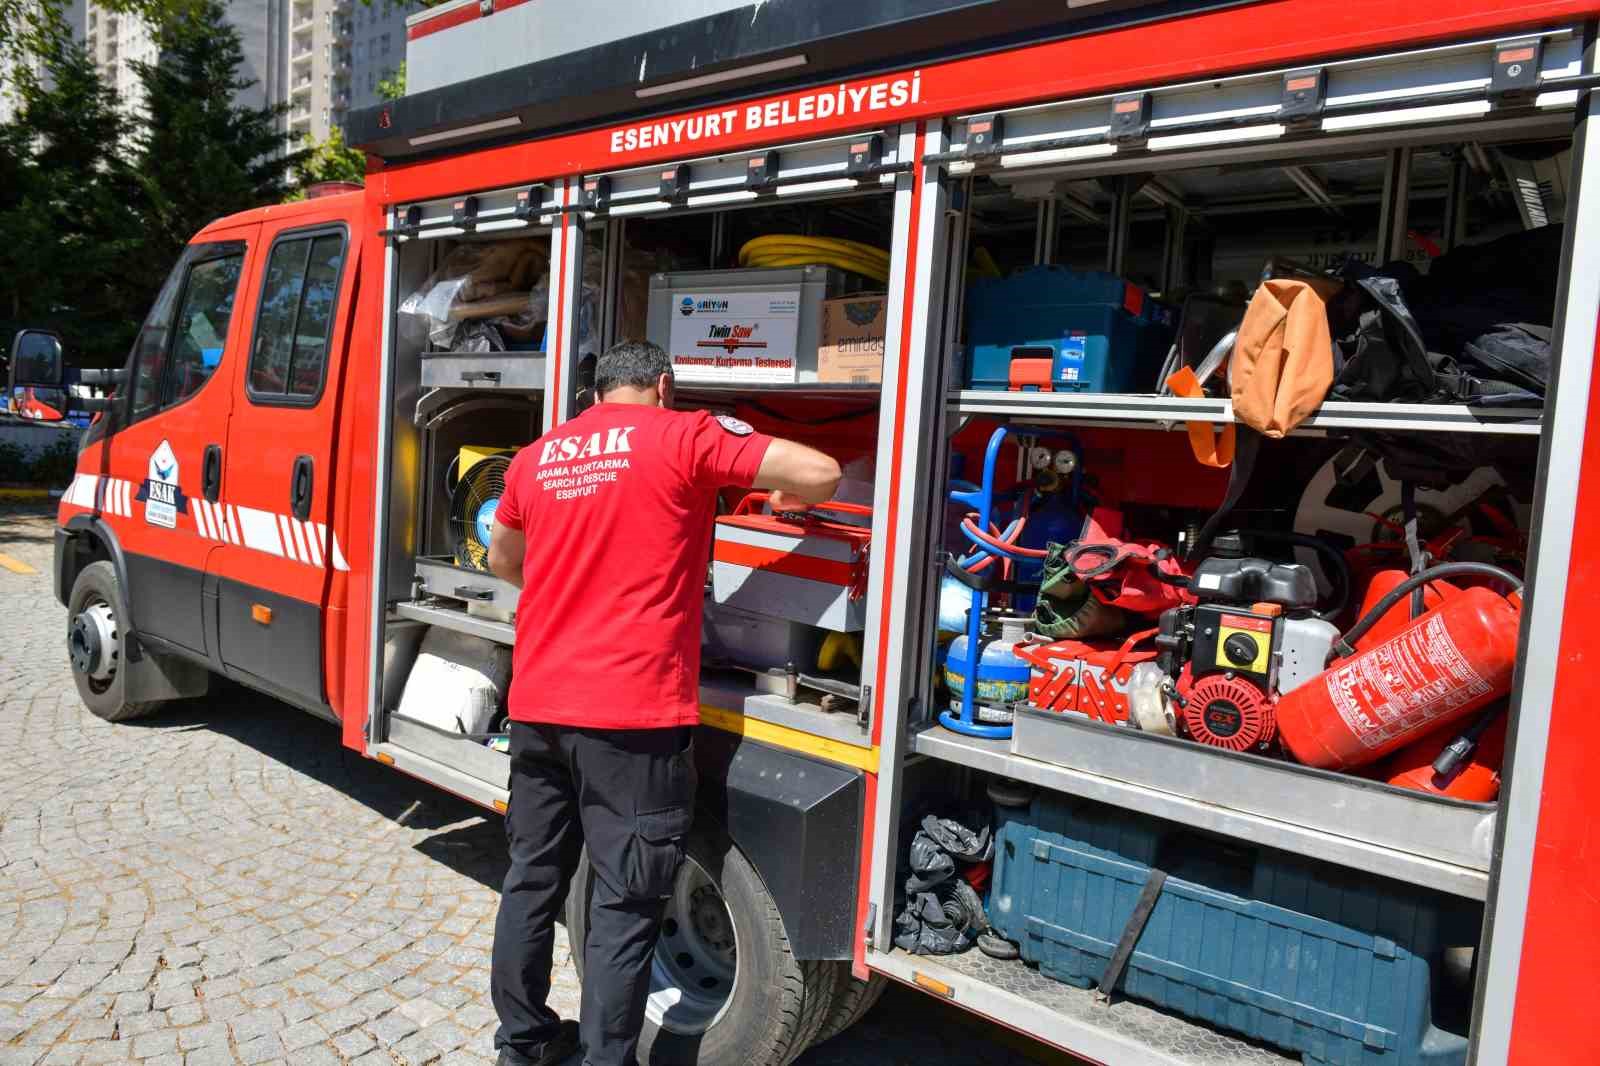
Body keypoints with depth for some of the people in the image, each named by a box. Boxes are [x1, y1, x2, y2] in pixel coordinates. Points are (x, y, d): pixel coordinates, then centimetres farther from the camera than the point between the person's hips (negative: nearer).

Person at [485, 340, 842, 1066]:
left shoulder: (538, 455, 13)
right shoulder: (683, 437, -3)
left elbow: (502, 561, 28)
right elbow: (821, 474, -8)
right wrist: (787, 500, 14)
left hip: (537, 705, 7)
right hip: (632, 712, -6)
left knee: (532, 879, 19)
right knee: (625, 905, 4)